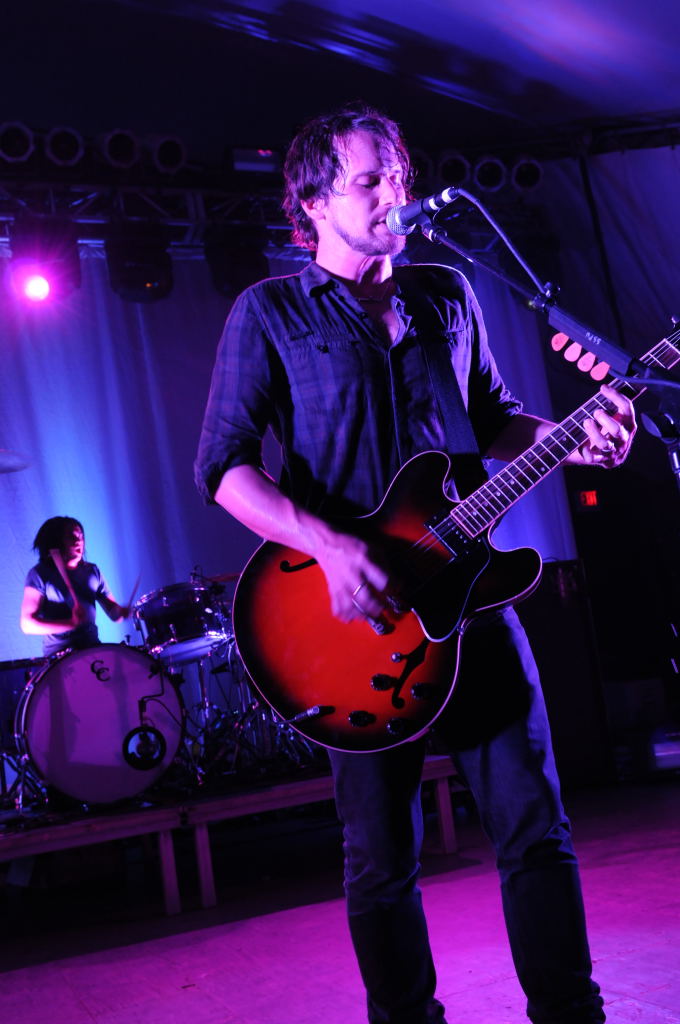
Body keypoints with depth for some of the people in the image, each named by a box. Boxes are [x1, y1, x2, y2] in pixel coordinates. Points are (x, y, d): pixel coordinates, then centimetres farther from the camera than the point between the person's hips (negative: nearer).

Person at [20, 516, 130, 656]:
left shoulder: (92, 571, 13)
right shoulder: (40, 574, -2)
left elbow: (113, 612, 14)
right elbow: (27, 624, -11)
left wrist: (120, 611, -12)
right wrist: (70, 623, -24)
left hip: (93, 649, 5)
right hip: (59, 655, -5)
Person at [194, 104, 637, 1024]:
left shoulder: (447, 295, 14)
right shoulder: (270, 312, 1)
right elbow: (223, 463, -7)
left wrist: (568, 438, -1)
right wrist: (330, 547, -21)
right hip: (356, 607, -3)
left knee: (536, 825, 4)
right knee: (382, 859, 5)